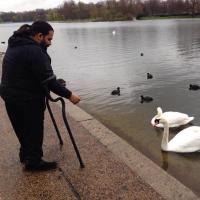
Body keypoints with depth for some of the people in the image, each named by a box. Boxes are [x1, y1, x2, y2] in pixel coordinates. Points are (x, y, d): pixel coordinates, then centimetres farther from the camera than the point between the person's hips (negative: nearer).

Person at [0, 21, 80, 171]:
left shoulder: (15, 45, 9)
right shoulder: (34, 51, -23)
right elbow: (48, 80, -24)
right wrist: (69, 95, -17)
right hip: (28, 99, -9)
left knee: (23, 129, 24)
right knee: (34, 131, 8)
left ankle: (26, 155, 41)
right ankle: (34, 161, 22)